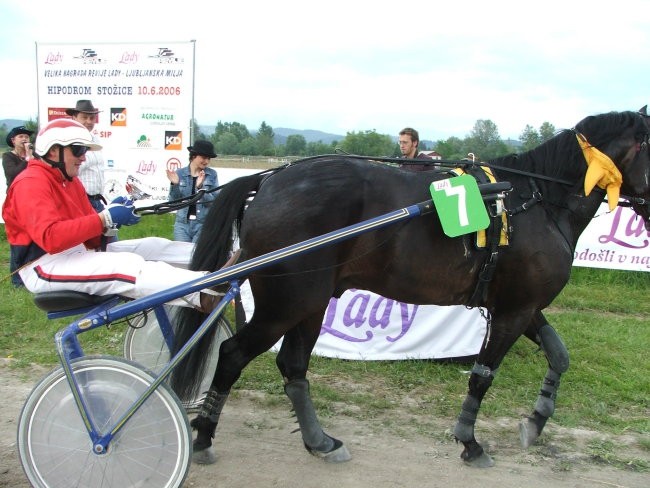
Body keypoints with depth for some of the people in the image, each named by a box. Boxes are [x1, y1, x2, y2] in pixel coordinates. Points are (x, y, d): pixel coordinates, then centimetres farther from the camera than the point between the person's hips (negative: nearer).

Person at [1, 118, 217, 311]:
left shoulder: (70, 180, 18)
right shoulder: (31, 183, -13)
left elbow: (87, 231, 10)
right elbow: (50, 238, -28)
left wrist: (111, 216, -12)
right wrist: (105, 218, -27)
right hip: (45, 265, -10)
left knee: (152, 246, -2)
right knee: (128, 265, -31)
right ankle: (202, 293, -46)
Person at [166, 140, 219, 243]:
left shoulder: (212, 174, 1)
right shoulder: (179, 173, 3)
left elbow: (214, 201, -7)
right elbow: (173, 201, 3)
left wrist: (200, 187, -20)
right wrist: (174, 184, -13)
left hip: (204, 224, -1)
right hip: (182, 223, 1)